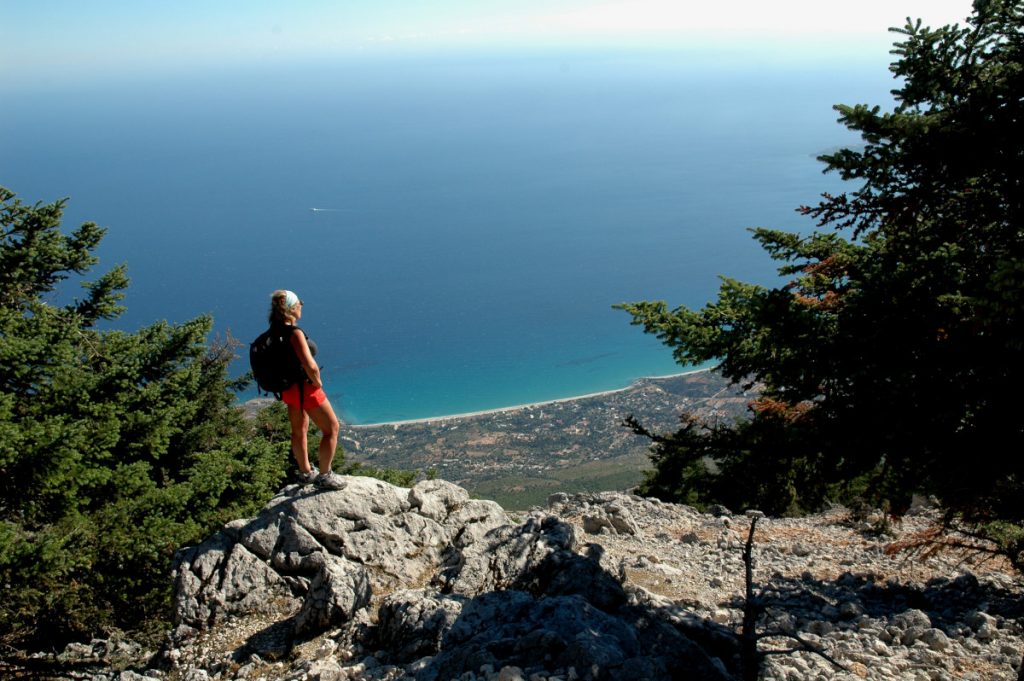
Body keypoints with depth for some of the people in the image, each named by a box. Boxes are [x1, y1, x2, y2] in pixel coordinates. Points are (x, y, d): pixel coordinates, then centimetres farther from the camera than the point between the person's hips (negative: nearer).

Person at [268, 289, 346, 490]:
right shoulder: (294, 333, -26)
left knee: (299, 430, 25)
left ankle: (305, 472, 42)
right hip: (305, 389, -9)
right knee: (332, 428, 7)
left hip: (288, 389, 9)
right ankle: (324, 476, 14)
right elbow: (310, 366, -34)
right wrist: (317, 383, -15)